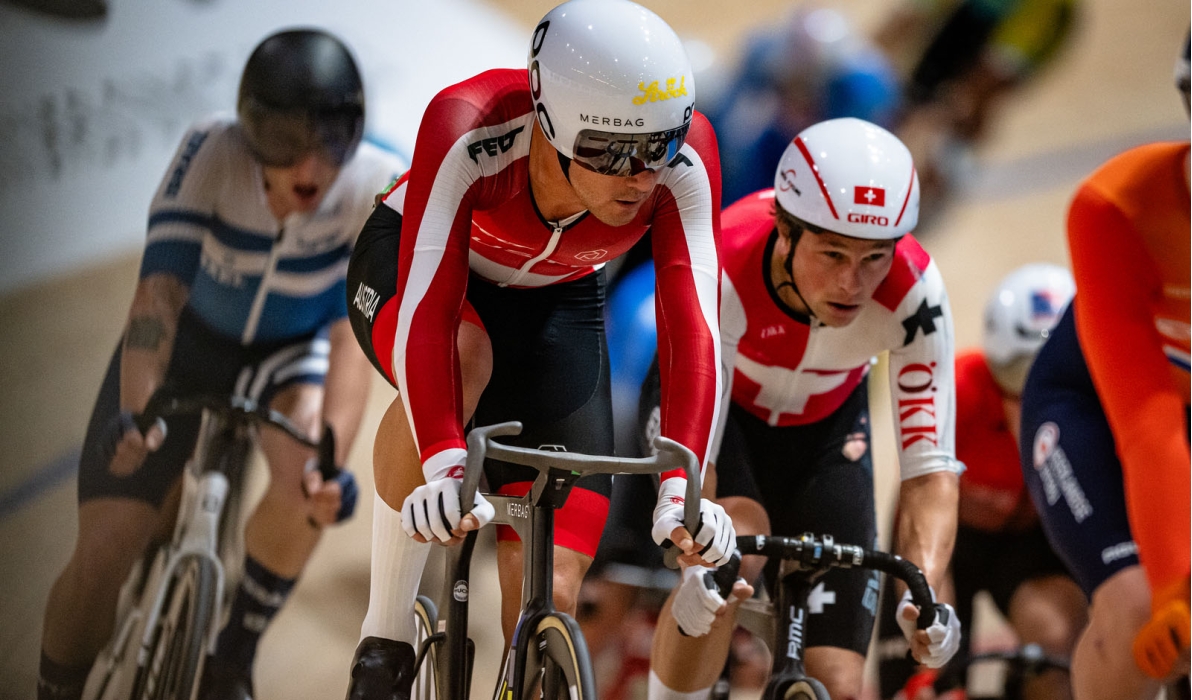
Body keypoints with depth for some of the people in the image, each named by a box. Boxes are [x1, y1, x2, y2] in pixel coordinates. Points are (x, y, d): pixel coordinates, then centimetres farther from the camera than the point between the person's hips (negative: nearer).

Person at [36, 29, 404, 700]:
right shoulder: (212, 154, -31)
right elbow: (159, 290, -36)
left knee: (305, 470, -33)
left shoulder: (379, 190, -30)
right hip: (189, 341, 0)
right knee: (103, 554, -11)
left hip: (287, 352, 0)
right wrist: (133, 410, -51)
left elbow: (354, 334, -36)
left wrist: (332, 458, -50)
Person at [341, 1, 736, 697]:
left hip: (557, 303, 3)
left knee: (550, 596, -11)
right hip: (406, 263, -3)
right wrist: (444, 467, -57)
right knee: (463, 355, -40)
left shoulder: (684, 162, -32)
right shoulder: (469, 132, -39)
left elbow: (692, 330, -35)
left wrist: (680, 486, -49)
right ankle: (385, 640, -25)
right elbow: (427, 308, -44)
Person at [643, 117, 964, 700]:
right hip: (716, 403, -2)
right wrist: (699, 570, -60)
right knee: (735, 546, -34)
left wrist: (924, 594, -49)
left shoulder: (912, 289, -33)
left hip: (824, 426, 2)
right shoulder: (724, 271, -39)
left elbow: (931, 470, -32)